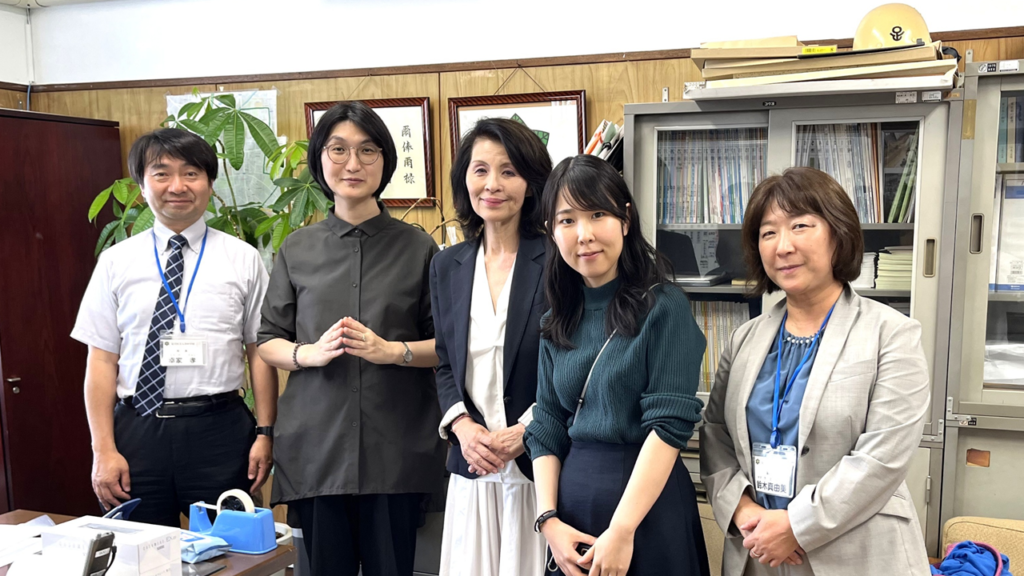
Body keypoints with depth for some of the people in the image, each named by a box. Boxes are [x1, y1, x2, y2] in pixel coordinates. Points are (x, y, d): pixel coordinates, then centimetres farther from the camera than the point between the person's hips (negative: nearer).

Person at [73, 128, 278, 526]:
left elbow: (260, 351, 2)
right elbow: (102, 360, 4)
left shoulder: (243, 260, 3)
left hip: (220, 429, -1)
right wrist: (103, 450, 0)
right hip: (138, 430, 1)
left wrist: (265, 433, -1)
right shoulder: (116, 262, 5)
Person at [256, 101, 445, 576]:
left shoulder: (417, 248, 3)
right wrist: (309, 352, -10)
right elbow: (267, 342, 10)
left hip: (396, 448, -1)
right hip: (316, 446, 2)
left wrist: (393, 350, -15)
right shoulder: (297, 249, 9)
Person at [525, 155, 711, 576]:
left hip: (647, 505, -5)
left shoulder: (664, 307, -10)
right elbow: (546, 427, 6)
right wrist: (549, 519, -5)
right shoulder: (558, 323, 6)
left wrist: (621, 530, -19)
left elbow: (669, 424, -16)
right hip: (572, 498, 5)